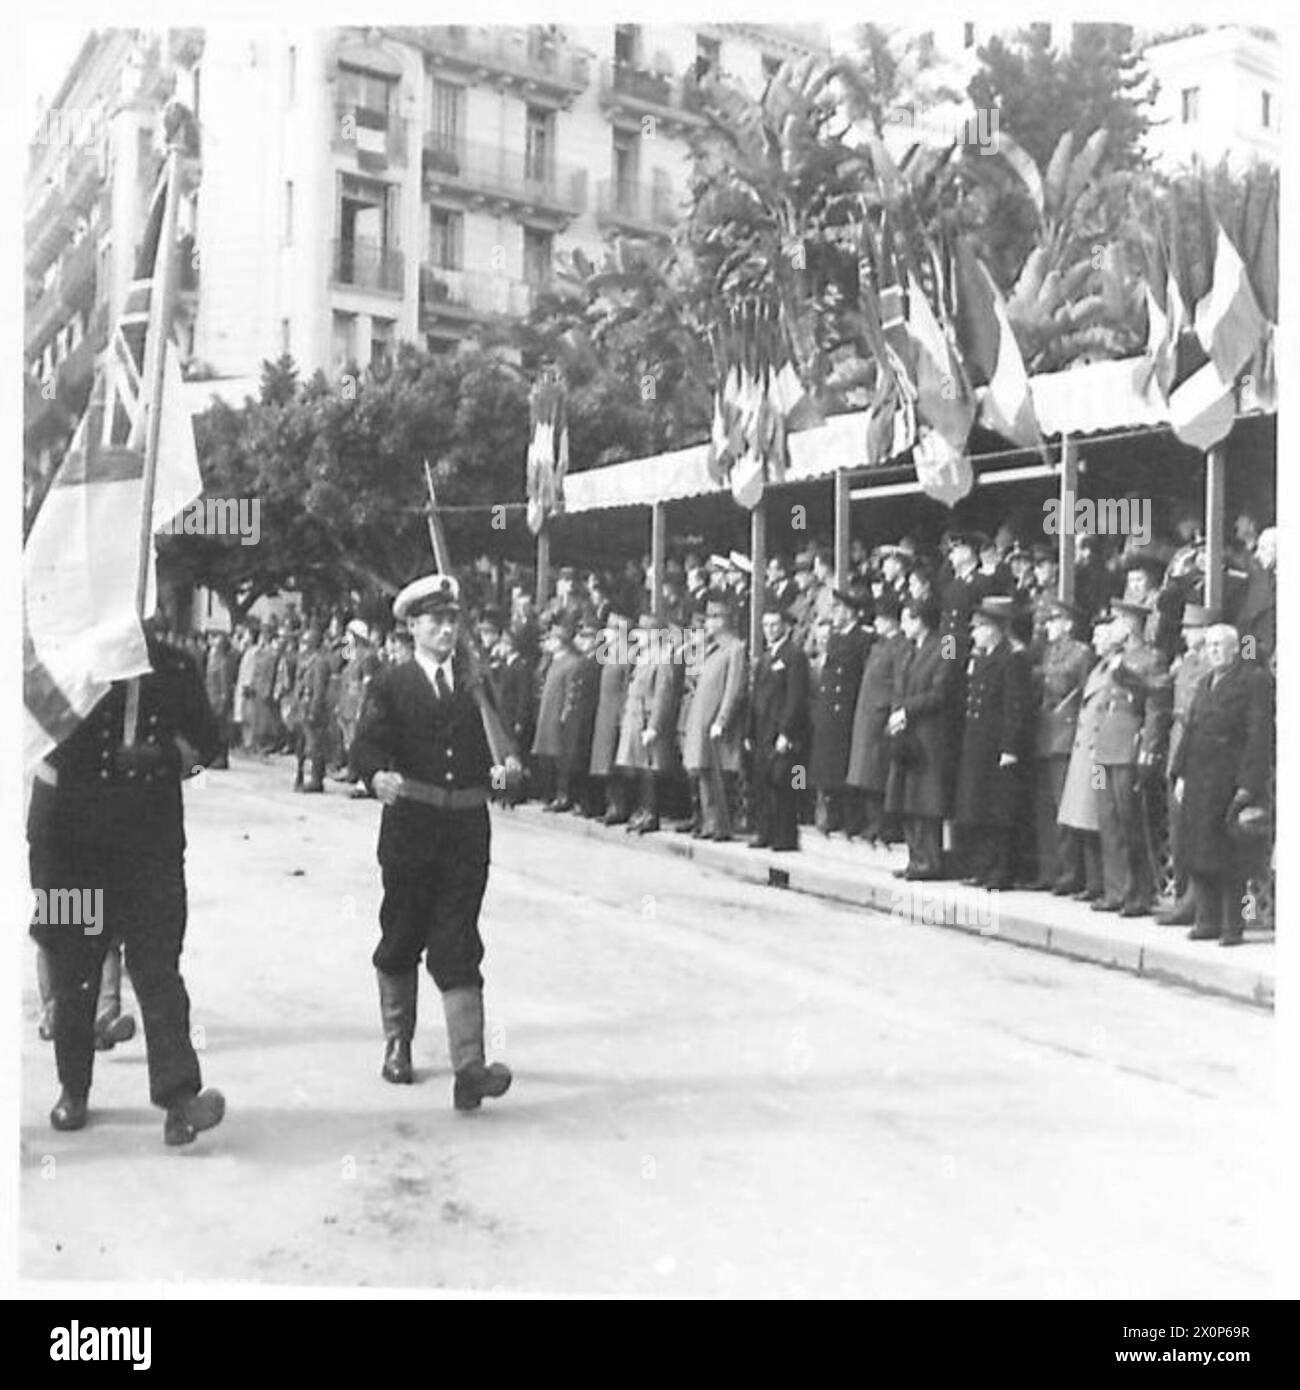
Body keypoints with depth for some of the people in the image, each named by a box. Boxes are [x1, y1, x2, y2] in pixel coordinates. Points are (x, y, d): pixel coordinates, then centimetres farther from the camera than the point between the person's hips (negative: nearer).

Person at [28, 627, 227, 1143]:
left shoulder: (174, 669, 2)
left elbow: (207, 740, 11)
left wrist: (163, 758, -5)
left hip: (152, 844, 0)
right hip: (69, 844, 0)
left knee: (157, 966, -7)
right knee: (73, 971, 9)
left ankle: (179, 1099, -12)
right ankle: (73, 1091, 26)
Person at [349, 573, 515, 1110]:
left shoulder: (477, 683, 12)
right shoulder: (390, 687, 2)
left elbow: (493, 745, 10)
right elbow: (366, 747, -11)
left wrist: (505, 763, -12)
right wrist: (379, 775, -32)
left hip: (468, 829, 1)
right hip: (410, 827, -1)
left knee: (459, 948, -3)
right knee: (401, 939, 12)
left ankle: (469, 1067, -9)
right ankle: (397, 1043, 32)